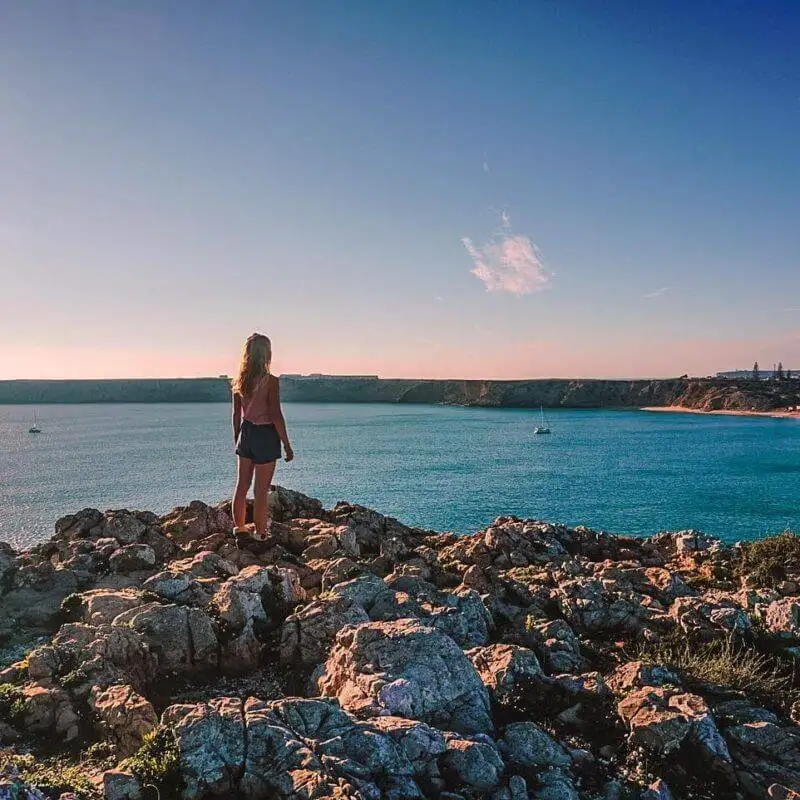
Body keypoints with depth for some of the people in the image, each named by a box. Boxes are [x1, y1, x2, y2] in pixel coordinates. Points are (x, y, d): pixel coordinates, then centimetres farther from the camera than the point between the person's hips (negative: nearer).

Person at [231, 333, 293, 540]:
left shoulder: (239, 381, 1)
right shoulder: (271, 381, -17)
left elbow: (236, 414, 8)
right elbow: (276, 416, -17)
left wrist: (237, 440, 19)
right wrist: (287, 445, -9)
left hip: (245, 433, 6)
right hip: (265, 435, -6)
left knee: (242, 485, 16)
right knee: (261, 489, 5)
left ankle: (238, 527, 27)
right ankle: (260, 531, 16)